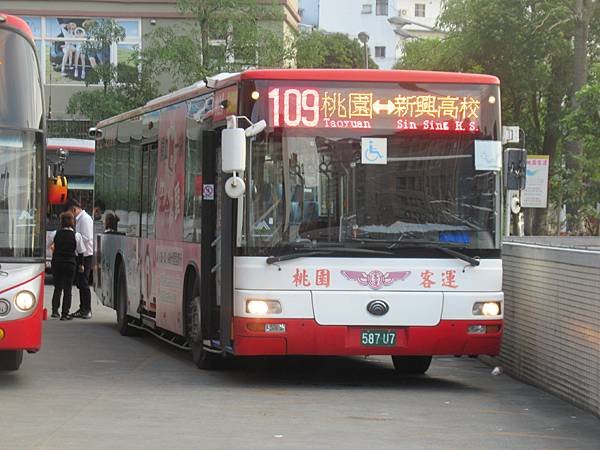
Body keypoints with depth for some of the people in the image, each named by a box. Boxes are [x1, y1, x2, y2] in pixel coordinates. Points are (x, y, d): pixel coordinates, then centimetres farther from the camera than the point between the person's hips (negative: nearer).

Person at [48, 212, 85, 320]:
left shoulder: (56, 234, -4)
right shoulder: (77, 236, -7)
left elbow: (48, 245, 11)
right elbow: (80, 252, 0)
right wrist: (80, 264, 14)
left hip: (57, 263, 1)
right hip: (70, 264, -1)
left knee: (57, 287, 13)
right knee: (67, 289, 4)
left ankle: (55, 310, 2)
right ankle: (65, 313, 1)